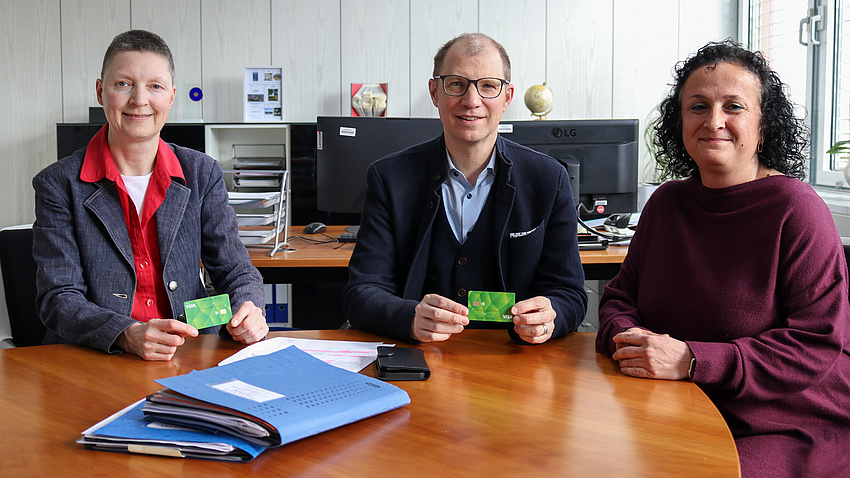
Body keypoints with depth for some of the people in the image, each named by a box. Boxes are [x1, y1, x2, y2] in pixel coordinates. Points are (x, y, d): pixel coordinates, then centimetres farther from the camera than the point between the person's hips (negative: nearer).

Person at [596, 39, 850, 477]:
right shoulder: (666, 202, 7)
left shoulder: (796, 210, -11)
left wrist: (692, 360, -25)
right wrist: (625, 335, -11)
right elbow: (621, 295, 14)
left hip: (794, 432, -5)